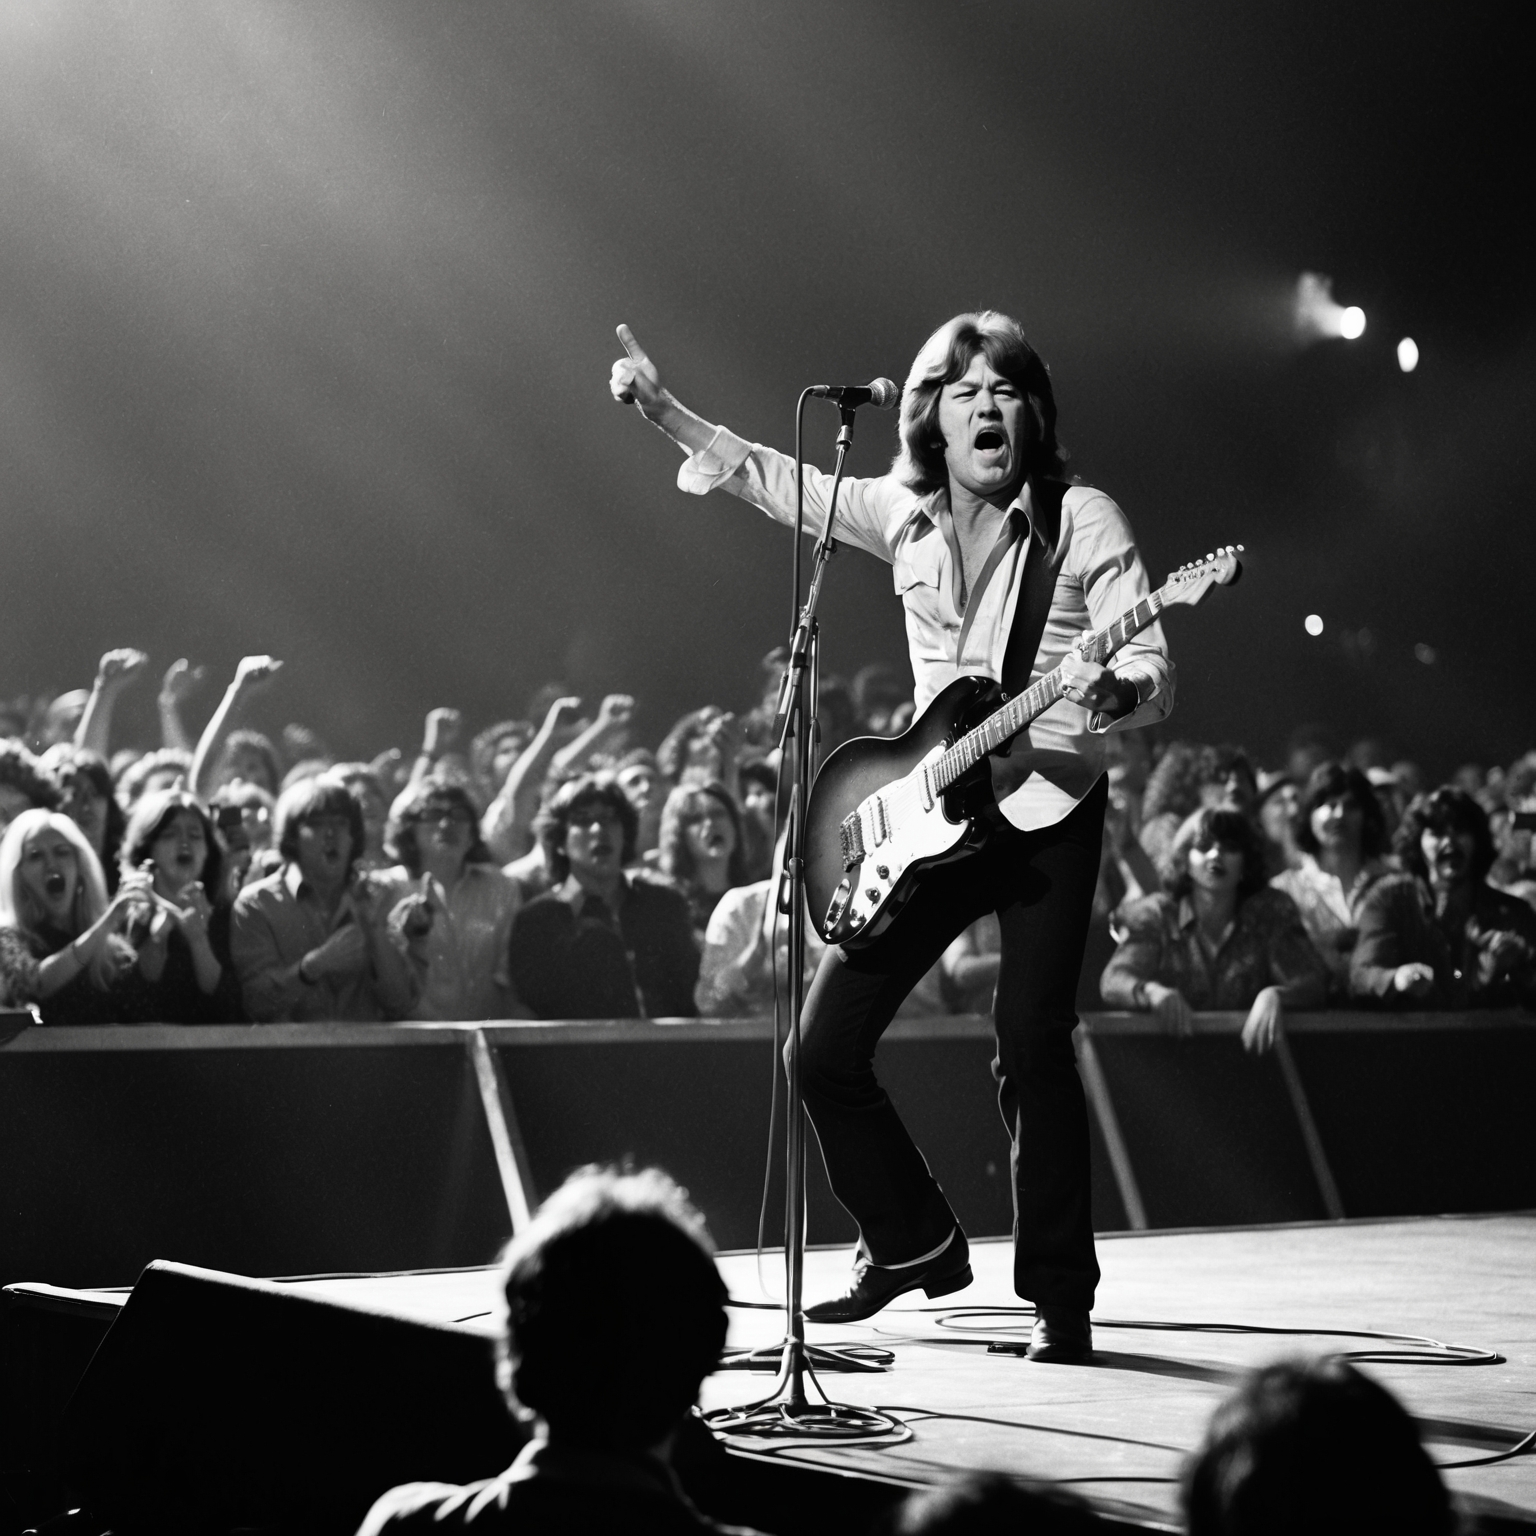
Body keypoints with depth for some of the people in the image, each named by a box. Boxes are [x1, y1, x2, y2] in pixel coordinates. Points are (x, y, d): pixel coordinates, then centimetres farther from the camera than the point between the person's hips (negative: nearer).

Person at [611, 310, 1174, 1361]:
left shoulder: (1084, 522, -7)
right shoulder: (904, 515, 7)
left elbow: (1154, 672, -13)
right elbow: (773, 481, 20)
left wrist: (1114, 695, -36)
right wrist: (662, 409, 15)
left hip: (1047, 808, -5)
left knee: (1032, 1049, -12)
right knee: (828, 1047, 2)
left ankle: (1062, 1301, 2)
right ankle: (916, 1242, 23)